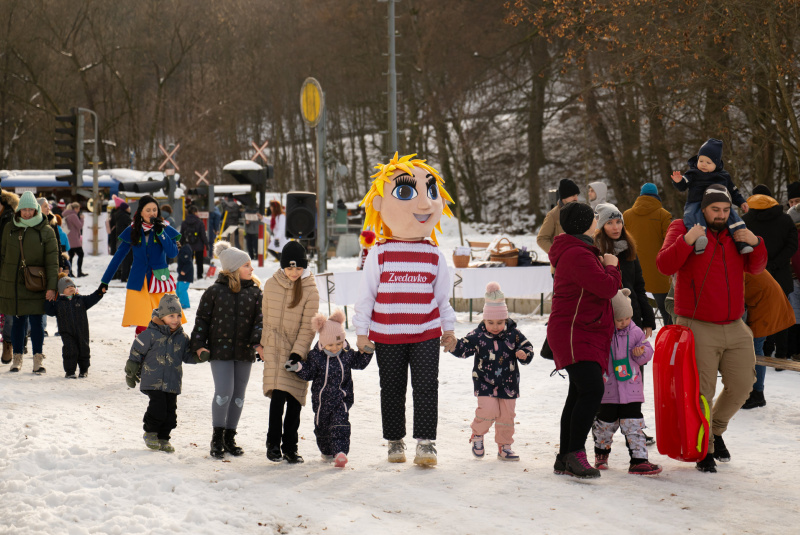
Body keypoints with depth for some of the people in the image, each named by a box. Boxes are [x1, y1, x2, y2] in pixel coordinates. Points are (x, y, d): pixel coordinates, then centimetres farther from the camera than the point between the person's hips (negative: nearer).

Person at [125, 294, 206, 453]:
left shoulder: (182, 337, 7)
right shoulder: (150, 334, -8)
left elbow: (188, 355, 16)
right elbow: (136, 353, 0)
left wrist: (200, 356, -5)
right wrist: (131, 373, 6)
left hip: (172, 383, 5)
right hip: (153, 380, -5)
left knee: (170, 411, 4)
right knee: (158, 408, -13)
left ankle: (163, 438, 19)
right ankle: (150, 433, 10)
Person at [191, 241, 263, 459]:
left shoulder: (254, 292, 5)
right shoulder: (214, 291, -1)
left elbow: (259, 320, 1)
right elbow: (202, 319, 4)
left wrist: (258, 342, -15)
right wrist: (199, 345, -5)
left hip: (244, 352, 3)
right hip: (220, 349, -3)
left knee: (238, 395, 8)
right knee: (224, 392, -13)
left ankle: (230, 437, 20)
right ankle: (217, 437, 0)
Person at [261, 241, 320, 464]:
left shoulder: (310, 290, -6)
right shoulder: (271, 285, 2)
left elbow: (307, 327, -8)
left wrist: (297, 353, -16)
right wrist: (263, 345, 17)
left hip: (298, 352, -1)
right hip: (274, 349, 1)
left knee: (294, 400, 1)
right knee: (278, 395, -12)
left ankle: (290, 447, 13)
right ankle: (273, 443, 1)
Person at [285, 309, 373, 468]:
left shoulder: (347, 353, -5)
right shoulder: (316, 355, -10)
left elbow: (358, 363, 12)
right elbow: (309, 373, -2)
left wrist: (366, 353, -4)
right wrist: (298, 367, -18)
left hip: (342, 398, -1)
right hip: (322, 399, 1)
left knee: (340, 425, -14)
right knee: (322, 427, 13)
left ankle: (340, 452, -19)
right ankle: (327, 452, 33)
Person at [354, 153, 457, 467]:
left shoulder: (433, 255, 2)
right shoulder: (380, 254, -4)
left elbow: (442, 294, 12)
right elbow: (366, 293, 1)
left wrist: (448, 327, 16)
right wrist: (362, 330, 2)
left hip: (426, 334, 1)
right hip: (387, 335, -1)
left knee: (426, 387, -5)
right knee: (392, 389, 8)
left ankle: (426, 442, 0)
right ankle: (395, 441, 21)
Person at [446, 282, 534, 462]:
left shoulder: (514, 334, -2)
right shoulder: (478, 336, -7)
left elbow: (527, 347, 4)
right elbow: (464, 349, -11)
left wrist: (524, 354, -18)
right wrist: (453, 346, -31)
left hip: (508, 384, 3)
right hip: (485, 382, -2)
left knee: (507, 415, 6)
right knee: (488, 410, -16)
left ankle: (504, 446, 21)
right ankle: (477, 434, 12)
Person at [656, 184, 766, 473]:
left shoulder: (735, 233, 13)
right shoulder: (683, 229, -3)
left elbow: (756, 267, 15)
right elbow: (664, 265, -15)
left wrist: (755, 243, -4)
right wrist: (686, 241, -29)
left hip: (735, 327, 6)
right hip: (699, 328, -6)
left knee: (742, 385, 9)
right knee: (702, 392, -4)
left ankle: (716, 430, 33)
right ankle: (705, 451, 10)